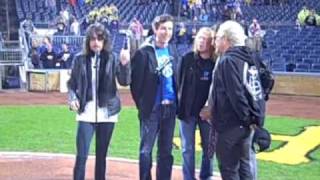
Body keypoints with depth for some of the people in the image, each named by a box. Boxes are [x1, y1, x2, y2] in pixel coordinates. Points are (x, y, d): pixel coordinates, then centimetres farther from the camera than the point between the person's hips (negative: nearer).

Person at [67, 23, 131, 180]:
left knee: (101, 155, 11)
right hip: (86, 115, -1)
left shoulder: (112, 59, -1)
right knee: (81, 155, -6)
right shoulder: (80, 59, 1)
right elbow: (71, 84, 8)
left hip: (106, 114, 1)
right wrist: (73, 98, -10)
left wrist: (125, 64, -25)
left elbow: (124, 81, -9)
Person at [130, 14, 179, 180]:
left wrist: (176, 100, 11)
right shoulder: (144, 52, -10)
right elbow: (135, 81, -8)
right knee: (146, 149, 0)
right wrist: (141, 104, -3)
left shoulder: (172, 50, 9)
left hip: (170, 106, 6)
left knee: (166, 150, 12)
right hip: (151, 108, -5)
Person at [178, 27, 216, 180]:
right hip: (187, 110, 0)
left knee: (209, 148, 11)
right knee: (188, 149, 7)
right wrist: (180, 103, -5)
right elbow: (179, 82, -1)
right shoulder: (188, 58, -2)